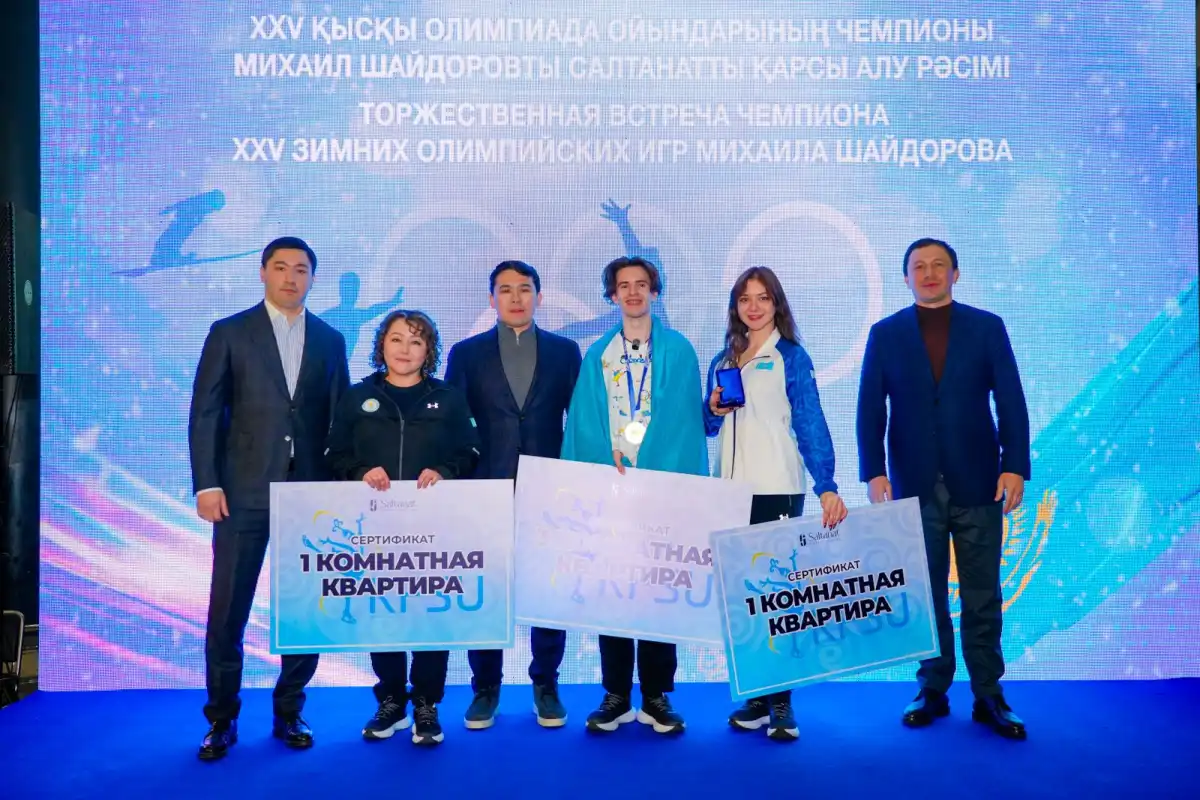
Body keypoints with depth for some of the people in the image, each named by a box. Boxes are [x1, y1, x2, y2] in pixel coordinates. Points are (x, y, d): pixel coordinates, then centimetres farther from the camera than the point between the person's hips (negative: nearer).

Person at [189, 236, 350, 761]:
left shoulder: (330, 340, 10)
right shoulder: (229, 333, 4)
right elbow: (204, 414, 0)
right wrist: (206, 484, -9)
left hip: (311, 493, 2)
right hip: (244, 492, -2)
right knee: (228, 610, 3)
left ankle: (288, 712, 23)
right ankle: (222, 719, 19)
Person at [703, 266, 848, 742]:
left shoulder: (791, 357, 0)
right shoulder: (723, 361, 14)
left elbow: (810, 423, -8)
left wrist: (827, 487, -18)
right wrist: (713, 409, -5)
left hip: (776, 490, -5)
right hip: (730, 490, 5)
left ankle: (781, 702, 5)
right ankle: (756, 694, 14)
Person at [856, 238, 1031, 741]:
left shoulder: (987, 327, 5)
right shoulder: (885, 333, 6)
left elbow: (1011, 401, 1)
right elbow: (870, 409, 2)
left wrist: (1015, 466, -9)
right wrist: (873, 472, -7)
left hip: (977, 482, 0)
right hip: (915, 484, 0)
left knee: (982, 597, 5)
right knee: (925, 595, 8)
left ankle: (988, 696, 16)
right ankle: (932, 690, 19)